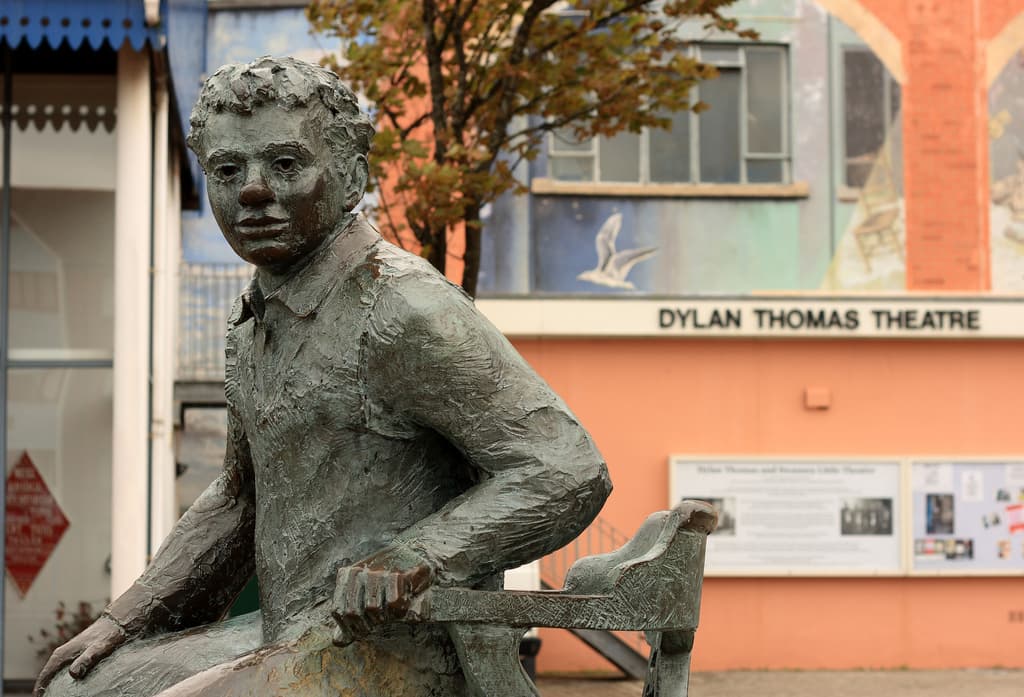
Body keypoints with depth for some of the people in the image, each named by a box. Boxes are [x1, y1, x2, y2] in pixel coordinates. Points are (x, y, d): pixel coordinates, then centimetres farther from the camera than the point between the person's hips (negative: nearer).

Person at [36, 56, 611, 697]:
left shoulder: (403, 308, -18)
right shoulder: (259, 317, 12)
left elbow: (568, 475, -21)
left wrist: (413, 559, -31)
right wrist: (121, 624, 19)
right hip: (291, 639, 9)